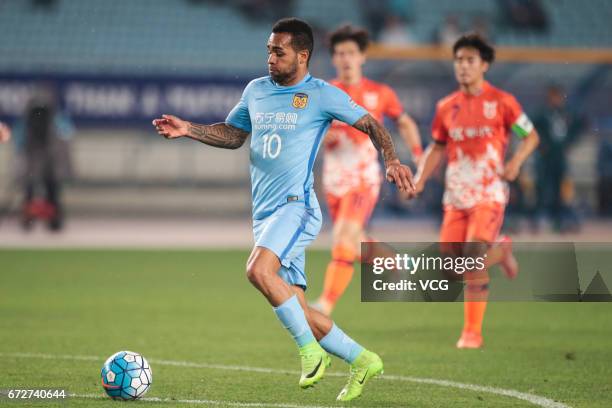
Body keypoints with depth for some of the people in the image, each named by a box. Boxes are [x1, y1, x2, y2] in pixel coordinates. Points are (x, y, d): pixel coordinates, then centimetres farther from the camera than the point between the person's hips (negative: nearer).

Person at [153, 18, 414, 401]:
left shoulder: (322, 94, -3)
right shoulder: (256, 90, 14)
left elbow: (371, 125, 1)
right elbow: (233, 134, 25)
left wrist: (392, 161, -15)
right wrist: (188, 129, 11)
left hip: (296, 205, -7)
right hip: (264, 212, 7)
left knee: (259, 270, -30)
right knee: (296, 310, 3)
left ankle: (310, 350, -17)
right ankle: (362, 360, 18)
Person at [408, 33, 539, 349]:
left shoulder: (501, 102, -3)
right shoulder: (447, 107, 9)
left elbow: (531, 136, 4)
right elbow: (437, 147, 19)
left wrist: (516, 162, -14)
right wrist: (420, 179, 5)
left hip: (488, 194, -5)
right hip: (455, 197, 5)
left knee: (473, 261, -18)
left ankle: (472, 332, -3)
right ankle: (500, 251, 31)